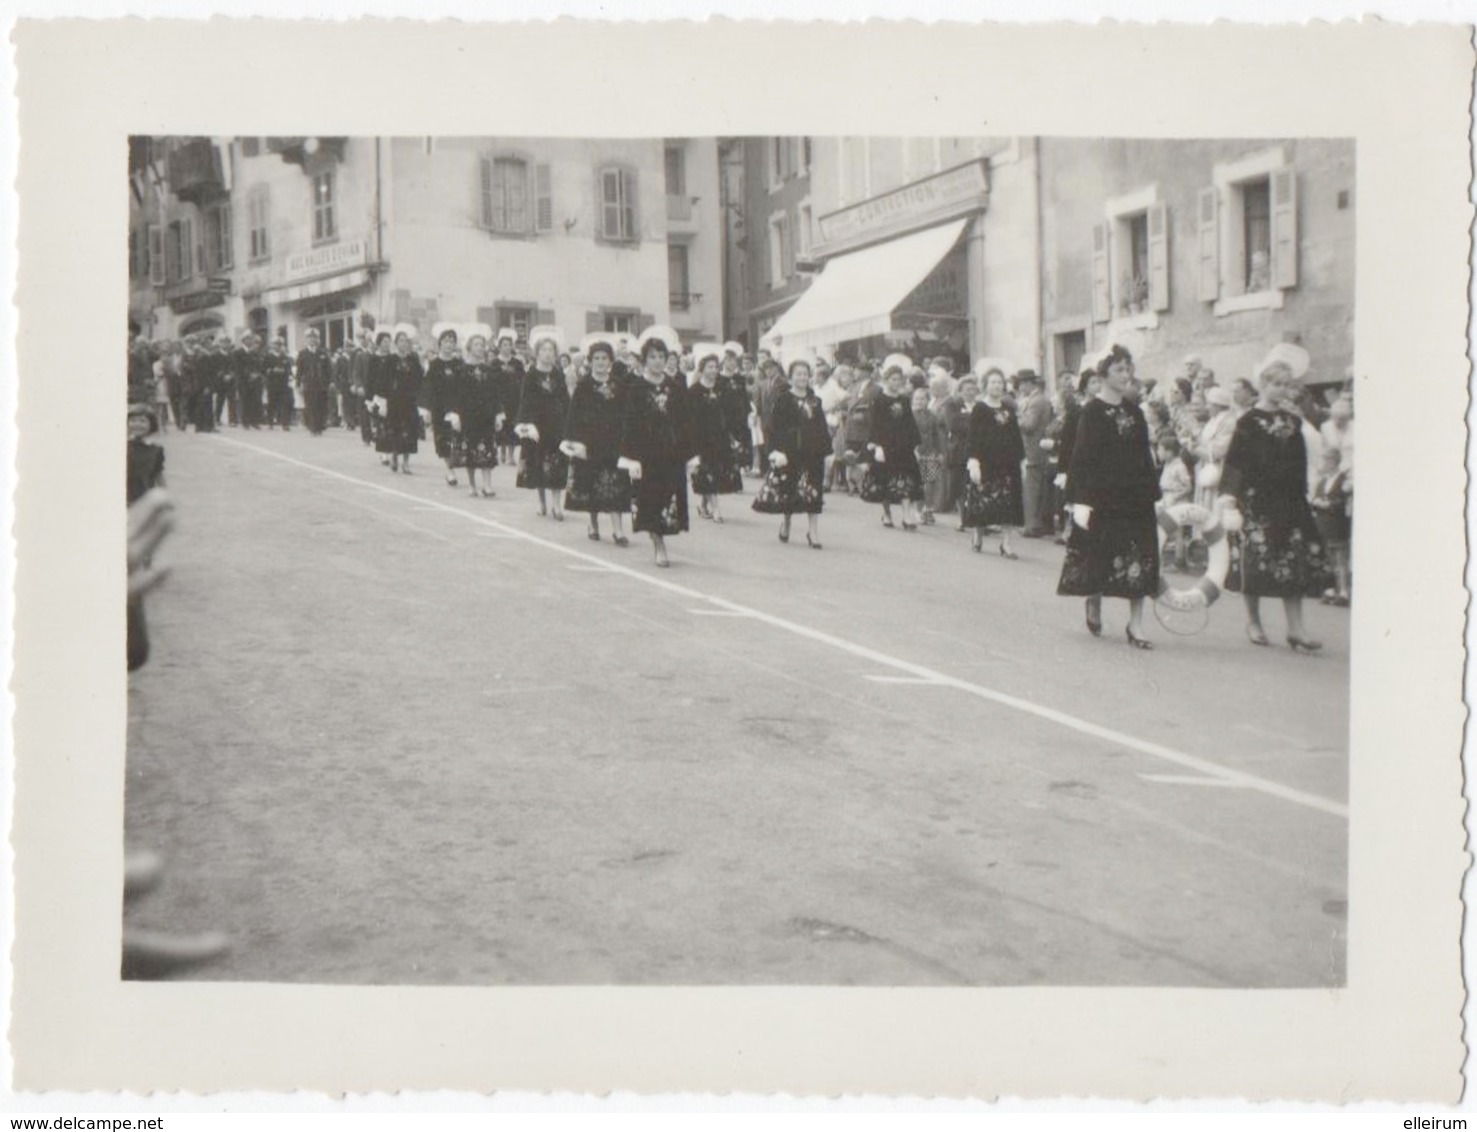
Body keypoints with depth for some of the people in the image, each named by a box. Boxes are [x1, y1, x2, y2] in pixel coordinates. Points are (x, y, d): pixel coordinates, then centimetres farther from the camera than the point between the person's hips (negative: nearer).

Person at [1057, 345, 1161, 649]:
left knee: (1138, 560, -1)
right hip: (1102, 496, -5)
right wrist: (1080, 500, -17)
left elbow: (1145, 456, 13)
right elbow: (1082, 457, -11)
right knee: (1098, 556, 4)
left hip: (1135, 496, 5)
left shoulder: (1134, 412, 10)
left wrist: (1153, 493, 8)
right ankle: (1094, 607, 31)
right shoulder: (1092, 412, -6)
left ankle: (1136, 625, 3)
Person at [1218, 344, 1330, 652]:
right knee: (1256, 561, -2)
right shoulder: (1250, 421, -3)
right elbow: (1235, 461, -9)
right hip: (1257, 499, -4)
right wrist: (1229, 491, -18)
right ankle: (1253, 621, 14)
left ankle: (1295, 628, 0)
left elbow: (1300, 462, 15)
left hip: (1289, 500, 4)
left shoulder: (1292, 420, 11)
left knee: (1294, 562, 0)